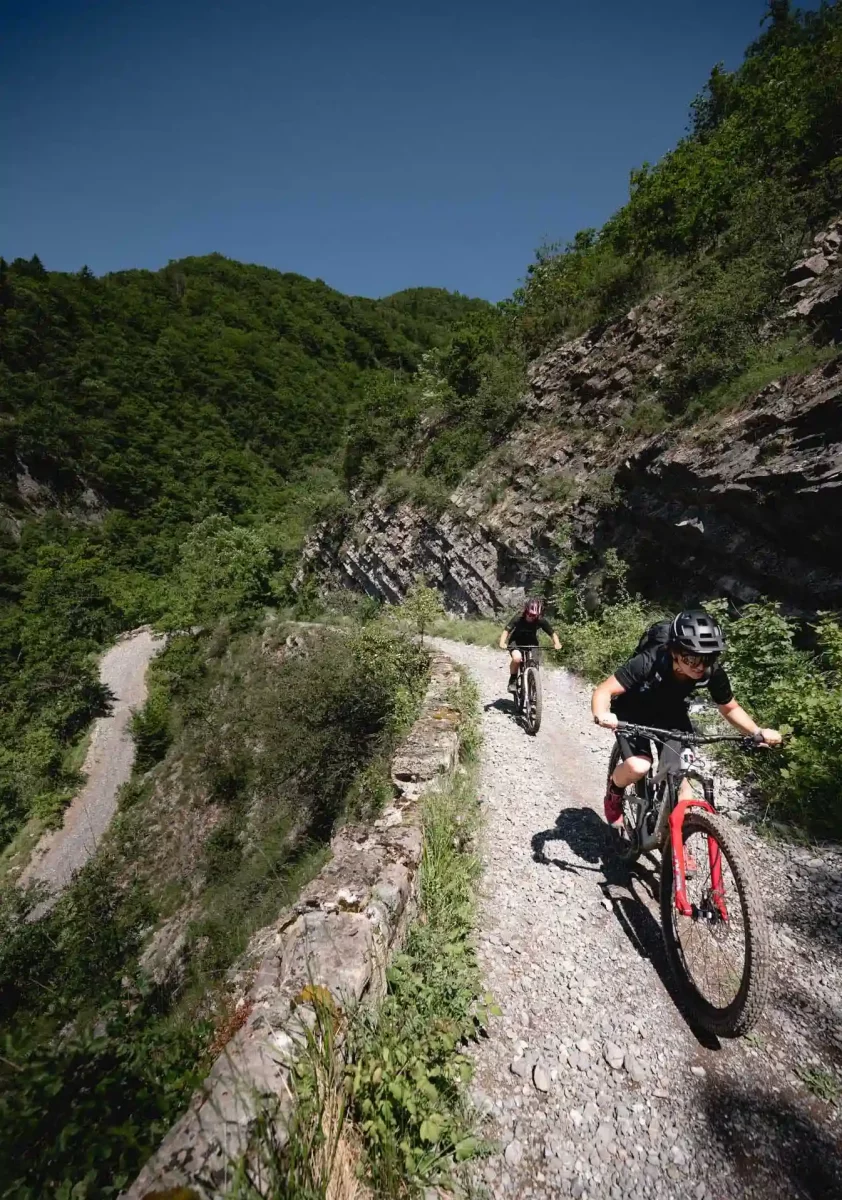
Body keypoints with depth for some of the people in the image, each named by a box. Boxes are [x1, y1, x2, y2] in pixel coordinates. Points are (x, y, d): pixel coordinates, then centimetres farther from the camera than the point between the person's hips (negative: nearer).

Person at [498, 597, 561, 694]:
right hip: (516, 641, -3)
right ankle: (512, 680, -8)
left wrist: (557, 643, -38)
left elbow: (552, 633, -18)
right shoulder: (518, 618, -28)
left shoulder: (541, 620, -23)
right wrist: (502, 643, -49)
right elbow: (506, 630, -32)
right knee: (517, 658, -32)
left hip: (531, 642, 3)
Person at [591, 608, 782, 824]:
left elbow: (730, 708, -3)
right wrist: (601, 715, -57)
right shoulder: (649, 663, -37)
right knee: (638, 767, -24)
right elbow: (603, 691, -37)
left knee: (681, 780, -5)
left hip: (671, 713, 4)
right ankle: (614, 793, 8)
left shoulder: (713, 672, -23)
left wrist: (758, 732, -21)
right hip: (633, 712, -4)